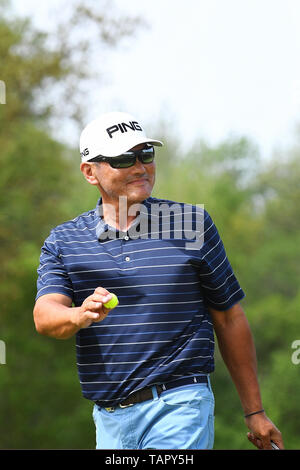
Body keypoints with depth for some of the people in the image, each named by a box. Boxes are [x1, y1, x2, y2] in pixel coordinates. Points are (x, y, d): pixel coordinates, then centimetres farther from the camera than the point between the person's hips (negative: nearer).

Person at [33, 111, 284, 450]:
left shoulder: (192, 223, 4)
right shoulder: (62, 242, 8)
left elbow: (229, 319, 7)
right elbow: (45, 314, -8)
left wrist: (254, 412, 8)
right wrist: (81, 315, -32)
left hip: (179, 409, -3)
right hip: (109, 419, 3)